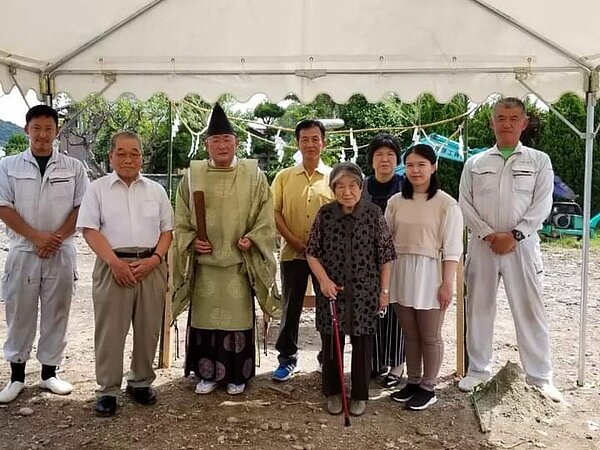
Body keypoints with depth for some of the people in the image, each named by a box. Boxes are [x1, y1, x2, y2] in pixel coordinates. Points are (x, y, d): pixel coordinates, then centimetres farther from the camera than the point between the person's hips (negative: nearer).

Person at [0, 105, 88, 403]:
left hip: (61, 252, 0)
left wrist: (56, 238, -9)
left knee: (56, 314, 6)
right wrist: (37, 237, -12)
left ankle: (49, 373, 18)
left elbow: (81, 208, 2)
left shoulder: (74, 167, 4)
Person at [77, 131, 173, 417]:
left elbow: (167, 230, 10)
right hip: (113, 266, -2)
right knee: (110, 330, 1)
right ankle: (108, 390, 12)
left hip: (151, 266, 3)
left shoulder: (156, 190, 11)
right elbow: (89, 230, -3)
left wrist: (154, 259, -7)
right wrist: (114, 262, -15)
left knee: (148, 329, 9)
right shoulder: (98, 189, 4)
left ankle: (141, 382, 25)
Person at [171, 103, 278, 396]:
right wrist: (191, 240, -7)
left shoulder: (253, 175, 1)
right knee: (205, 317, 7)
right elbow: (181, 219, 8)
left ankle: (236, 375, 19)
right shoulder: (193, 176, 4)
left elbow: (265, 216, 1)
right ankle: (207, 374, 22)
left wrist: (252, 239, -12)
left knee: (238, 316, 4)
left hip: (239, 261, -1)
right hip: (204, 261, 1)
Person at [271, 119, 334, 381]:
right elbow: (274, 212, 1)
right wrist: (293, 240, -10)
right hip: (292, 254, 1)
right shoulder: (284, 177, 5)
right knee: (290, 308, 8)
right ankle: (287, 358, 22)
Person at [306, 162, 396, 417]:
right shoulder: (324, 214, -2)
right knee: (331, 342, 10)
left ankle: (360, 394, 25)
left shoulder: (374, 214, -5)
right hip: (331, 290, 1)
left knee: (362, 343, 8)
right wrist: (324, 279, -9)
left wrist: (384, 290, 0)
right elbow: (312, 252, 4)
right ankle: (333, 392, 28)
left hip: (364, 291, -1)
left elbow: (385, 255, 0)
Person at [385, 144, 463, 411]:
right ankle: (413, 382, 28)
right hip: (401, 274, 4)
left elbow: (452, 249, -8)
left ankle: (428, 388, 20)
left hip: (429, 275, -4)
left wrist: (447, 283, -12)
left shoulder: (446, 204, -7)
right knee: (409, 334, 14)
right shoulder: (395, 202, 6)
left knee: (430, 337, 7)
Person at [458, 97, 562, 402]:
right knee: (479, 308, 9)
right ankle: (479, 369, 23)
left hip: (522, 245, -2)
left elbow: (542, 205, -3)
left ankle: (540, 377, 12)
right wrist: (488, 235, -10)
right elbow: (465, 205, 2)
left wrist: (514, 235, -14)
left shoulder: (539, 161, 5)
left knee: (529, 311, 1)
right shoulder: (475, 164, 8)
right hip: (482, 245, 2)